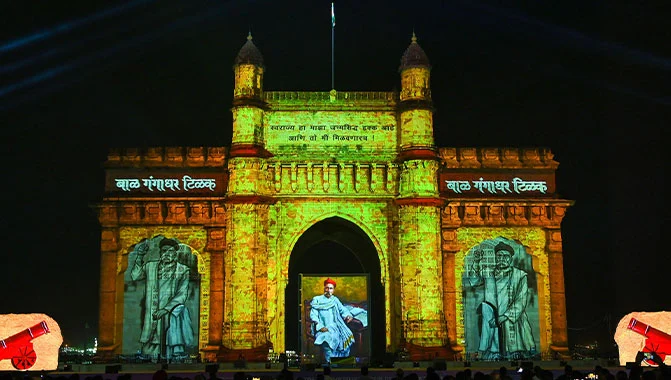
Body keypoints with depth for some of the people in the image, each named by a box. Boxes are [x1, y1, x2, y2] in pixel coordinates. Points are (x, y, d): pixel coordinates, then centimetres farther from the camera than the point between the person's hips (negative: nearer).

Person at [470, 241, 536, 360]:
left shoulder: (519, 276, 3)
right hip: (493, 324, 2)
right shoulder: (489, 275, 13)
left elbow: (521, 301, -3)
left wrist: (503, 317, -11)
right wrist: (476, 262, -10)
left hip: (512, 322, -2)